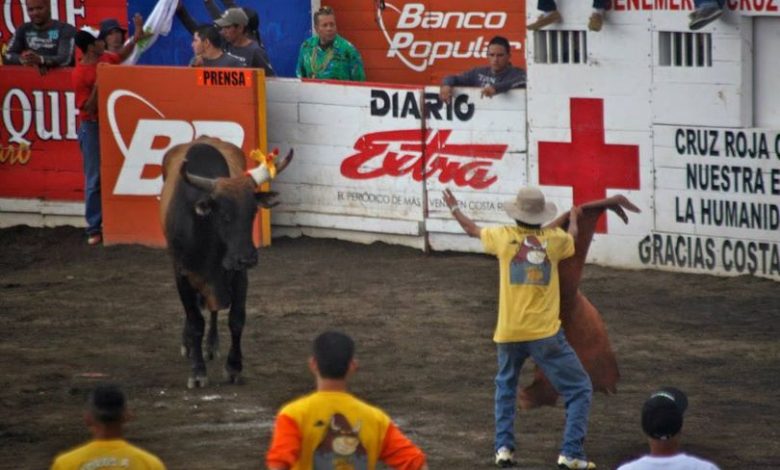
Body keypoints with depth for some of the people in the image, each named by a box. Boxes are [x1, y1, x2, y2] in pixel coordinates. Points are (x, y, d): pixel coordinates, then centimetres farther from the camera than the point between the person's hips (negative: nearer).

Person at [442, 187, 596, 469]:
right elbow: (571, 237, 25)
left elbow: (473, 230, 22)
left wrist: (454, 209, 40)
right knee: (579, 390, 4)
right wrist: (573, 217, 46)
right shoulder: (554, 238, -1)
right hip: (545, 333, -3)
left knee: (506, 387, 28)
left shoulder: (504, 236, 0)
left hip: (509, 332, 3)